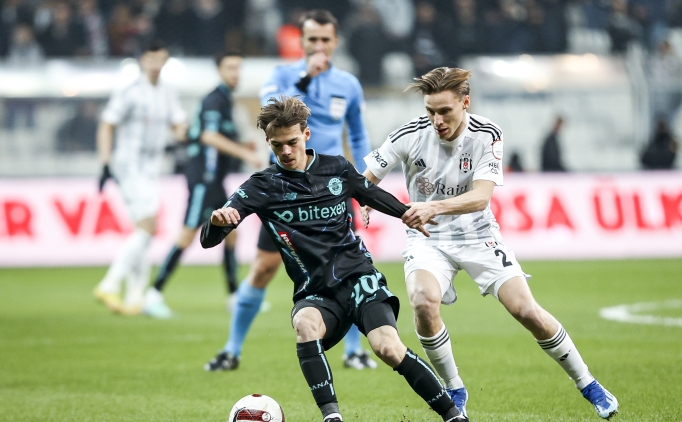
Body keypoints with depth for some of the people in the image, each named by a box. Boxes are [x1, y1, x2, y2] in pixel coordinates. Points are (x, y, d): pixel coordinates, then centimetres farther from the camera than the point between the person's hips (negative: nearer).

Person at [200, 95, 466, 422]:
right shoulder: (263, 186, -2)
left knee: (389, 348, -24)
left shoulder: (336, 168, 4)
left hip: (358, 277, 0)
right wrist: (217, 220, -33)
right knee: (306, 325, -36)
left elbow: (374, 195, 26)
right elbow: (209, 239, -11)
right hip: (315, 293, 0)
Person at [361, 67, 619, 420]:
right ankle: (454, 390, -6)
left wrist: (435, 207, -44)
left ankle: (587, 385, 12)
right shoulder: (411, 135, -14)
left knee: (527, 312, -10)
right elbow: (365, 182, -5)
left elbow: (481, 196, -27)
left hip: (477, 235, 0)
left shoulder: (487, 136, -15)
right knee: (424, 301, -30)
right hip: (427, 240, 0)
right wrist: (363, 209, -27)